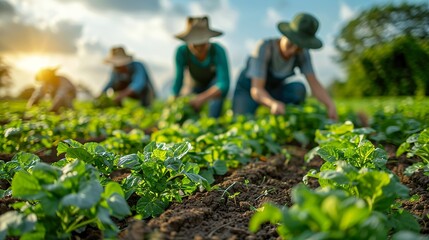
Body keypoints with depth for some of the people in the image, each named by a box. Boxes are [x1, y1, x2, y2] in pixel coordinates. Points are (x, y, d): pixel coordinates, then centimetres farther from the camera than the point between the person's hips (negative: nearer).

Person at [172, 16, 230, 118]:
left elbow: (224, 83, -43)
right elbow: (178, 79, -24)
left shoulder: (218, 50, -35)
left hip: (217, 84, -2)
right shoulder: (182, 51, -29)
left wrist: (202, 98, -57)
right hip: (197, 86, 2)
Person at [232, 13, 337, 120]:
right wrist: (273, 103, -58)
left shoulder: (303, 53, -20)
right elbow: (256, 89, -38)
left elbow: (314, 84, -20)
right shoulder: (265, 47, -33)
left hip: (274, 91, 3)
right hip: (248, 89, -3)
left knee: (299, 88, -27)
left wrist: (330, 105, -39)